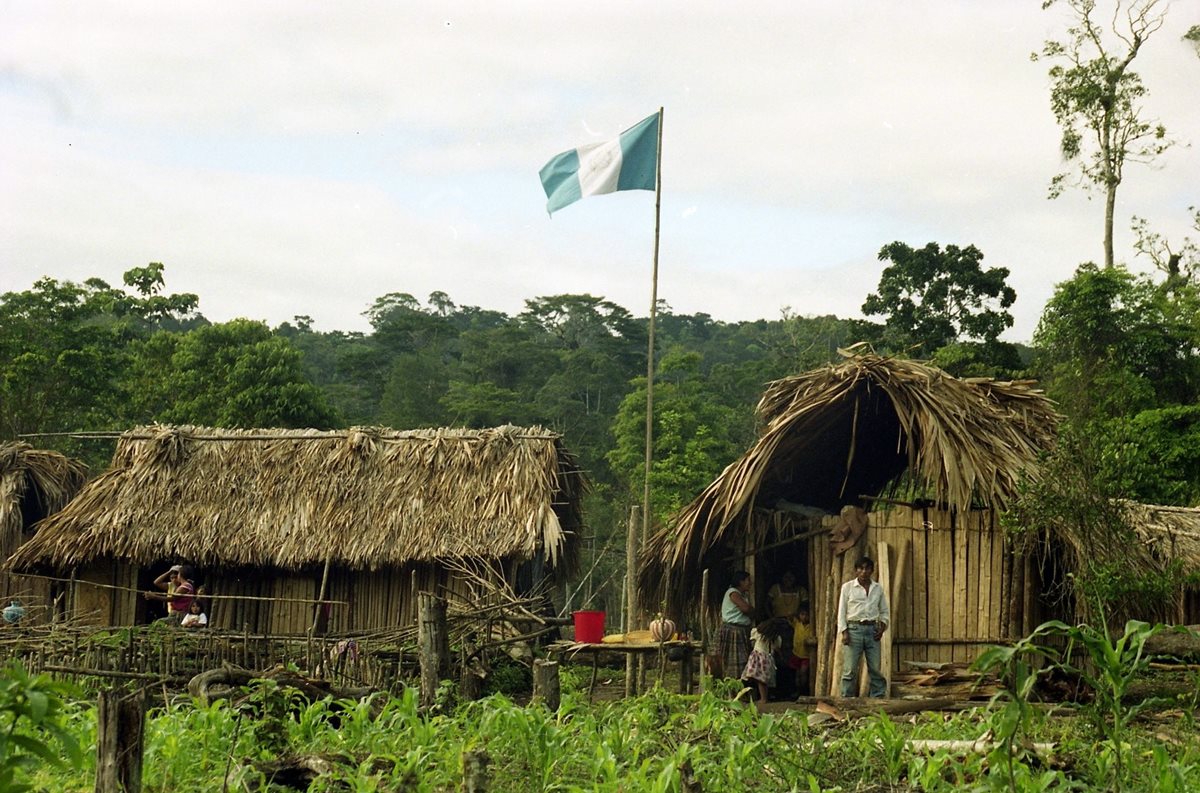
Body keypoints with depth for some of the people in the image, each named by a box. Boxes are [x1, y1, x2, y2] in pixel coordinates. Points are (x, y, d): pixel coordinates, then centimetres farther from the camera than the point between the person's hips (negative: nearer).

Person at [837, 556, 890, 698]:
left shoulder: (878, 589, 11)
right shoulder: (847, 587, 3)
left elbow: (884, 612, 16)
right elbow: (841, 611, 3)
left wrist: (882, 628, 0)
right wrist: (844, 632, -7)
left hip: (872, 630, 2)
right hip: (854, 629, -2)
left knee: (875, 668, 2)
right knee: (850, 669, -5)